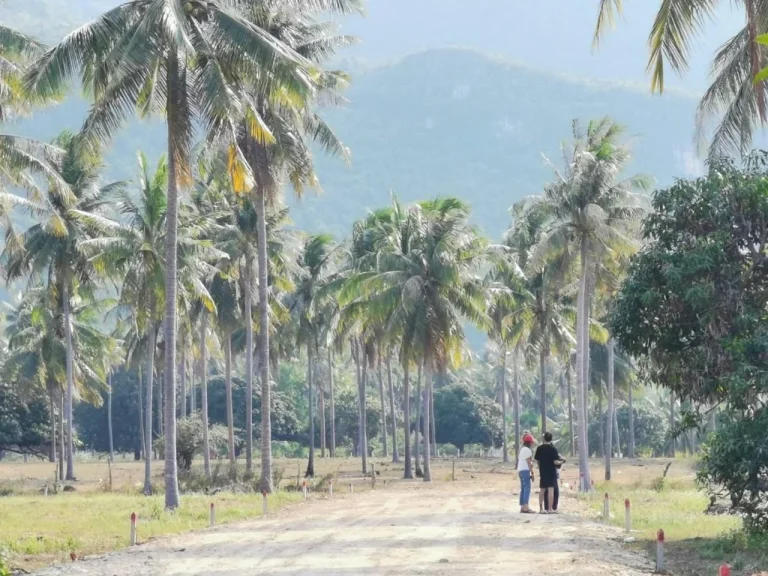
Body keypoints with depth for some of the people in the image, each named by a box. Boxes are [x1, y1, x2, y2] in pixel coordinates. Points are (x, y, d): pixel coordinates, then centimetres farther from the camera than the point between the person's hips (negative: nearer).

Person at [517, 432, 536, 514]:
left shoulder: (522, 449, 20)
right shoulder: (527, 450, -11)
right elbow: (528, 462, -15)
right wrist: (532, 473, -15)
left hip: (520, 470, 10)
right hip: (526, 470, -10)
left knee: (523, 489, 10)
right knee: (527, 488, -14)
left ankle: (522, 507, 9)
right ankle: (526, 507, -22)